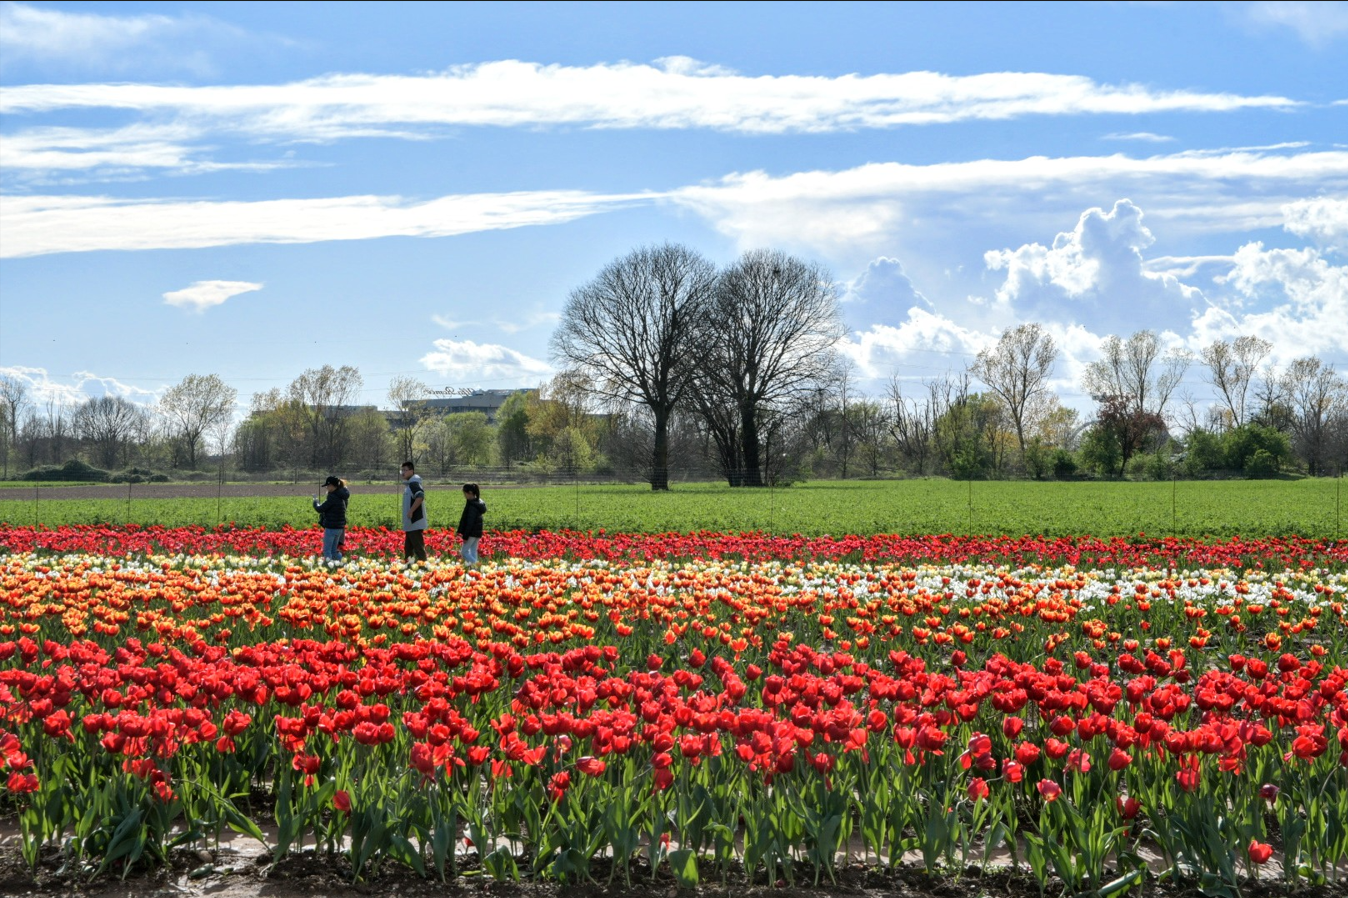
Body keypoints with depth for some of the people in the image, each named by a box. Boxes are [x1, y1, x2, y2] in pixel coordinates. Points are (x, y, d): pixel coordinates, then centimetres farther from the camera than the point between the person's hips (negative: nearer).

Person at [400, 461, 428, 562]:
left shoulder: (414, 484, -14)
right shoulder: (410, 484, 16)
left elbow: (420, 497, -30)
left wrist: (411, 511, -26)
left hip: (415, 523, -10)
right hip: (410, 524, 10)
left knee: (418, 547, -9)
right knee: (408, 549, 15)